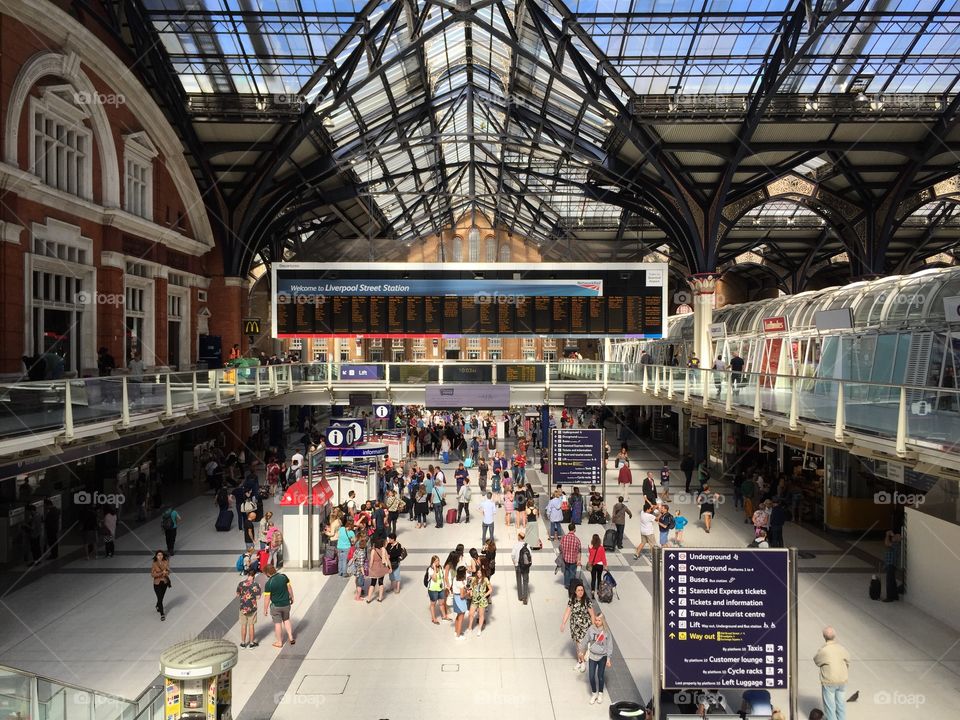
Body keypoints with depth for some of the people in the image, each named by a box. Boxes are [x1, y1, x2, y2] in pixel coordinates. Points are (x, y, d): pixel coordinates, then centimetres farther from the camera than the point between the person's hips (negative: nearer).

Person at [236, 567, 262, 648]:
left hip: (243, 607, 2)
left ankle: (243, 643, 21)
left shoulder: (241, 583, -5)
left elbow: (238, 595, 6)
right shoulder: (256, 584, -14)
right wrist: (261, 592, 6)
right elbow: (258, 597, -12)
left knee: (243, 625, 13)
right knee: (251, 625, 9)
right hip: (252, 608, -2)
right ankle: (251, 643, 17)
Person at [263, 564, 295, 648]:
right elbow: (289, 588, 2)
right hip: (286, 604, 4)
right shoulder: (284, 577, -8)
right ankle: (291, 638, 22)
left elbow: (267, 598, -16)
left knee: (277, 623, 10)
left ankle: (279, 642, 21)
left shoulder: (268, 584, -21)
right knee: (286, 620, 22)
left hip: (276, 606, -4)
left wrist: (265, 609, -3)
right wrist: (291, 597, 17)